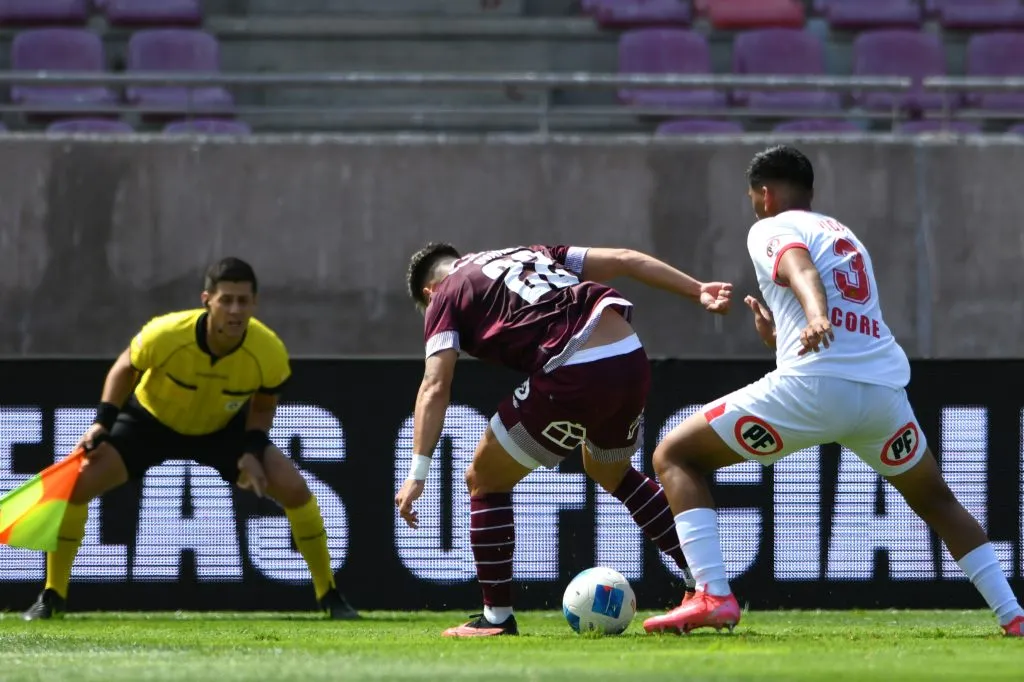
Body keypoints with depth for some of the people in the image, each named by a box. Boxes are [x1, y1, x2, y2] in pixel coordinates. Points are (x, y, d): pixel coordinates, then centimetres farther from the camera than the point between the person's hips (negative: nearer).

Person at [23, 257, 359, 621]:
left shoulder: (269, 353, -30)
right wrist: (103, 421, -20)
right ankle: (51, 596, 0)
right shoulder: (165, 335, -36)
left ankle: (329, 596, 4)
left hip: (225, 427, 1)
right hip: (150, 420, -1)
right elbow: (125, 369, -11)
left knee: (294, 488, -16)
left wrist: (252, 452, -22)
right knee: (77, 483, -19)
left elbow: (263, 406, -7)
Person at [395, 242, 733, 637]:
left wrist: (417, 473, -3)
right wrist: (698, 291, 16)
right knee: (611, 472, 35)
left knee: (485, 481, 14)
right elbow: (624, 260, 19)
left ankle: (497, 618, 13)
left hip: (573, 378, -7)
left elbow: (435, 388, 1)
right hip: (632, 361, 7)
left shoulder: (445, 296, 14)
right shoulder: (532, 254, 30)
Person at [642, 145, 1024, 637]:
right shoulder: (847, 237, 31)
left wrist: (816, 317, -34)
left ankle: (712, 596, -11)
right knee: (937, 502, 29)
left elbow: (800, 270, -16)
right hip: (885, 389, 6)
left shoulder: (771, 229, 9)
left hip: (814, 387, -6)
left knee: (675, 457, 6)